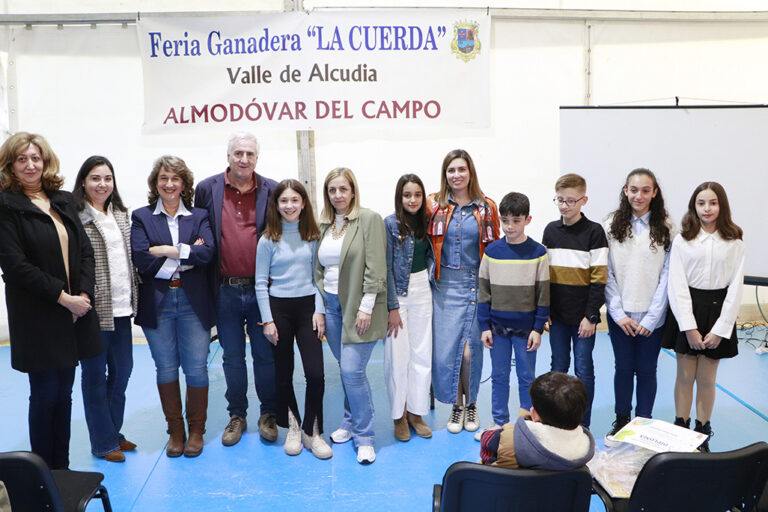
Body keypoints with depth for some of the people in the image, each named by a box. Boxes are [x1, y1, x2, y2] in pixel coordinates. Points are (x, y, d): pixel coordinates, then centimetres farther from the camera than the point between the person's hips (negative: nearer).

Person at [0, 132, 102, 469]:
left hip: (74, 312, 5)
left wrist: (84, 293, -6)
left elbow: (85, 250, 9)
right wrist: (62, 297, -15)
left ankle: (62, 467, 25)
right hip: (37, 318, -5)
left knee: (64, 394, 13)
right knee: (45, 395, 3)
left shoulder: (63, 201, 11)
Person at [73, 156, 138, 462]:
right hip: (94, 309, -7)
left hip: (121, 308, 7)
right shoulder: (75, 217, -10)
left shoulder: (121, 215, 12)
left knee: (122, 370, 15)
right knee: (95, 374, 6)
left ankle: (113, 430, 31)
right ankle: (103, 441, 19)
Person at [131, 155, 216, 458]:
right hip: (157, 303, 0)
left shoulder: (199, 217, 8)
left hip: (193, 302, 0)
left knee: (196, 368, 1)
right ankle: (175, 430, 24)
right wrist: (186, 258, -10)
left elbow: (207, 253, -10)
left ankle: (196, 429, 19)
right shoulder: (141, 217, 5)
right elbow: (141, 261, -9)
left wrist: (168, 250, -13)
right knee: (166, 368, 8)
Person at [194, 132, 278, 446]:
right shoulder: (207, 189, 1)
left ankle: (269, 414, 26)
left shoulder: (272, 191, -1)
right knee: (232, 358, 14)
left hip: (261, 289, -1)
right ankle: (237, 416, 29)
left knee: (266, 355, 9)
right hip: (225, 291, 1)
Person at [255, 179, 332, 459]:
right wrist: (267, 320, -5)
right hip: (279, 307, -1)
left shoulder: (313, 236, 4)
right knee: (283, 372, 7)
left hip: (307, 306, 1)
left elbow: (318, 276, 7)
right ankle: (292, 427, 26)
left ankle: (312, 432, 10)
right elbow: (261, 283, 0)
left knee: (315, 373, -7)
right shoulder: (268, 240, -1)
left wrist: (319, 310, -2)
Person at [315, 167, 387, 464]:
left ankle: (364, 437, 5)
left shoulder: (369, 219, -6)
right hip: (331, 305, 6)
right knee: (346, 368, 12)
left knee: (352, 370, -9)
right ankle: (351, 422, 29)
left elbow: (375, 268, -11)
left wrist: (366, 307, -15)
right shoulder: (323, 225, 12)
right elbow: (318, 269, 16)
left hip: (358, 306, -5)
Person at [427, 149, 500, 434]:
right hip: (445, 285, 1)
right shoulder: (434, 205, 2)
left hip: (477, 285, 0)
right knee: (446, 347, 1)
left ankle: (471, 403, 22)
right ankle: (457, 405, 21)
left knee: (470, 348, -1)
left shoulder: (486, 208, 4)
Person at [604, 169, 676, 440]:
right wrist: (618, 312, -8)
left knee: (646, 370, 9)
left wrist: (651, 317, -9)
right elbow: (606, 273, -2)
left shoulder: (665, 228, -2)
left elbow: (667, 274, -4)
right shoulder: (612, 225, 0)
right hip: (620, 313, 1)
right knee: (623, 367, 11)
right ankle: (621, 420, 28)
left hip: (652, 316, -1)